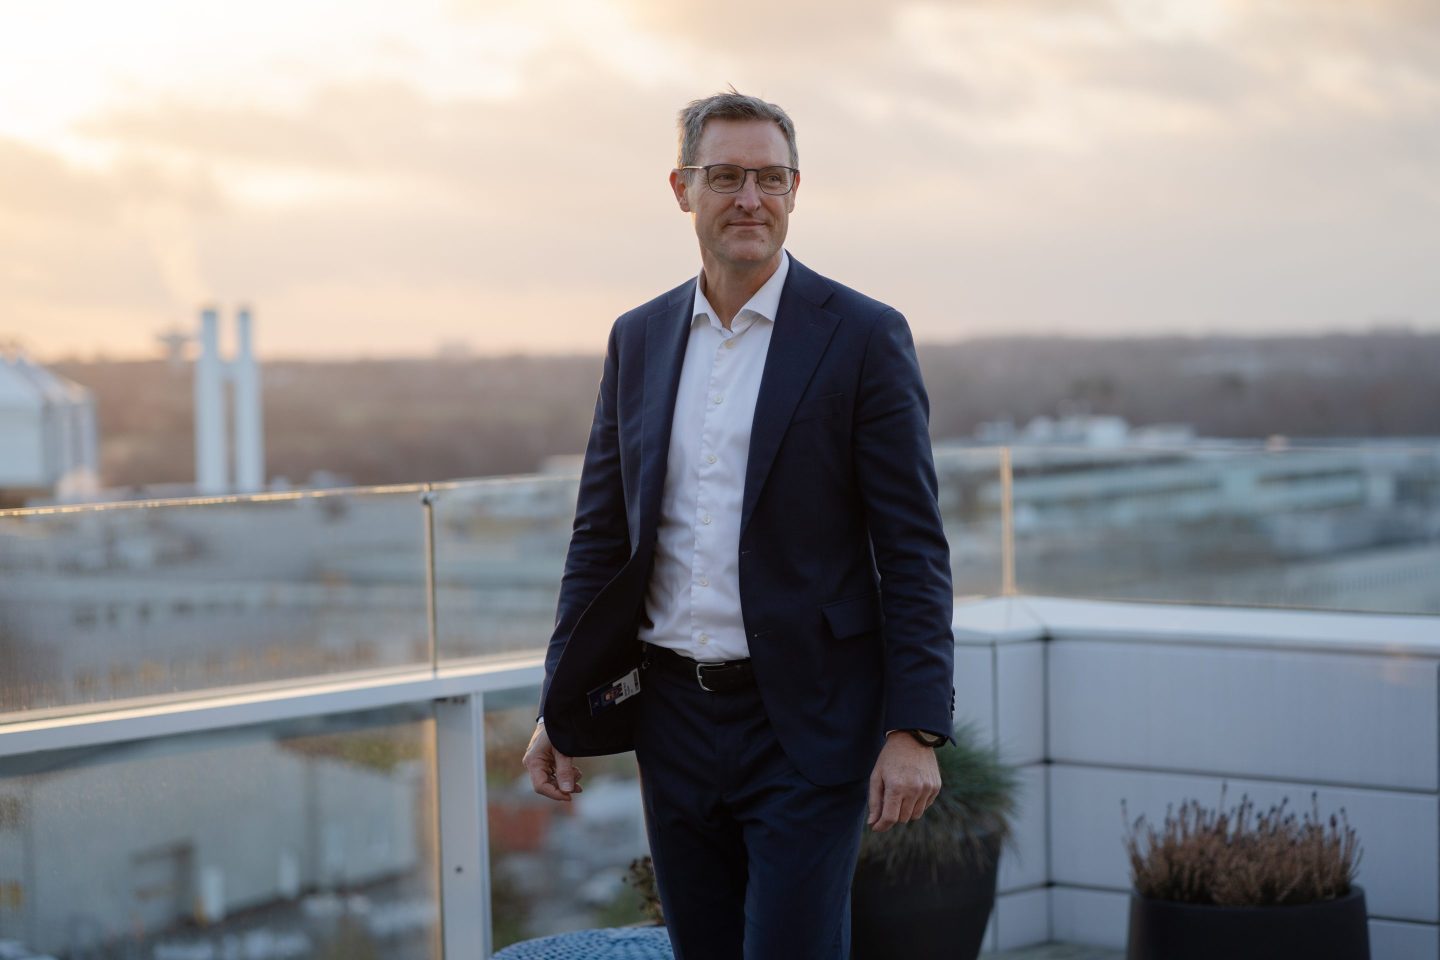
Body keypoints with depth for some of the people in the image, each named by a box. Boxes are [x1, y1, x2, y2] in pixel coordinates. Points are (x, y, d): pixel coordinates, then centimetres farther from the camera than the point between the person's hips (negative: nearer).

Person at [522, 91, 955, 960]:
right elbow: (601, 533, 13)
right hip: (673, 719, 5)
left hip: (803, 726, -5)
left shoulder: (863, 337, -5)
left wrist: (915, 730, -14)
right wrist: (561, 709, 10)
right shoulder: (639, 339, 9)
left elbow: (914, 549, -7)